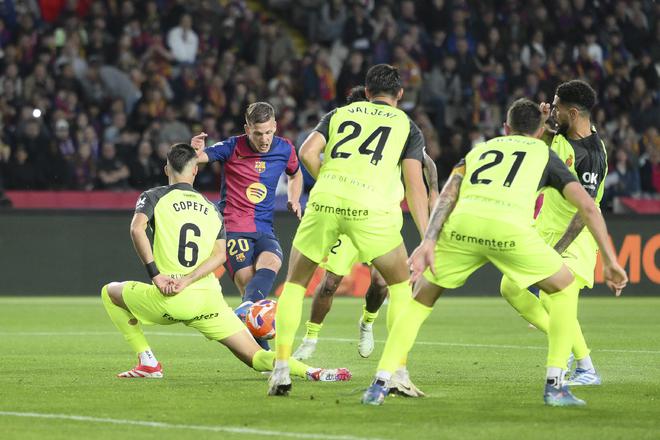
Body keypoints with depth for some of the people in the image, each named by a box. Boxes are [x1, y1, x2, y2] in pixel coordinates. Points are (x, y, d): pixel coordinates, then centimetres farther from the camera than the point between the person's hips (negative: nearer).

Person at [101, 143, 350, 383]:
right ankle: (311, 372, -22)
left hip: (169, 302, -3)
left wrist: (155, 274, -11)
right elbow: (219, 254, 3)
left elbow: (137, 229, -13)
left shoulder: (153, 197, 8)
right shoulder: (212, 209, 19)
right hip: (209, 302, 3)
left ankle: (148, 362, 13)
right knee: (254, 356, 6)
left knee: (110, 292, 25)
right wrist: (187, 280, -8)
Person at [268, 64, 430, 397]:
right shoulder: (407, 126, 19)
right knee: (400, 284, 19)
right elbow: (415, 185, 8)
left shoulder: (339, 114, 24)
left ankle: (281, 371, 10)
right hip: (370, 208, -1)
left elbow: (307, 153, 7)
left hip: (324, 200, 2)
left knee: (295, 282, 19)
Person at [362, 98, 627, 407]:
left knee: (421, 299, 23)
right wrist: (610, 261, 25)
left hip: (462, 223, 2)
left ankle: (379, 385, 12)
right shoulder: (544, 153, 31)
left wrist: (428, 242, 5)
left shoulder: (479, 150, 35)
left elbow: (448, 194, 16)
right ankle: (555, 386, 15)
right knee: (566, 289, 22)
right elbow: (588, 207, 22)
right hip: (509, 227, -2)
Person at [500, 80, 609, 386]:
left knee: (549, 299, -24)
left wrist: (557, 250, -30)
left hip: (572, 237, -9)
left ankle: (587, 371, -12)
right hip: (544, 230, 9)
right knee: (510, 288, 8)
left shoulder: (591, 156, -24)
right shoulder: (563, 135, 1)